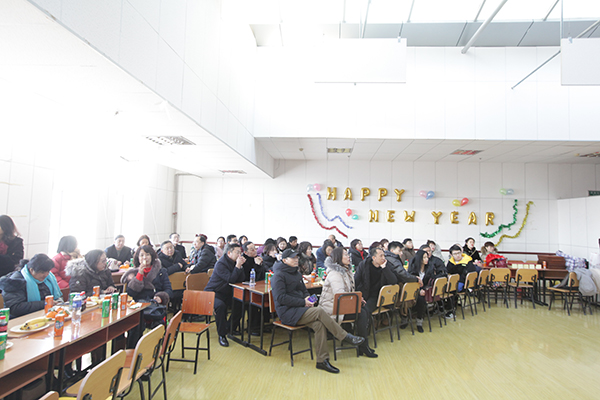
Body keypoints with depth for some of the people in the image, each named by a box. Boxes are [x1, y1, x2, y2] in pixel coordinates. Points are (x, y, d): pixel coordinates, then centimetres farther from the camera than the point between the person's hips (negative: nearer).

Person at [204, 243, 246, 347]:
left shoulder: (235, 262, 5)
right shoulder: (221, 263, -19)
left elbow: (241, 280, -2)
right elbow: (231, 280, -28)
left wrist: (240, 265, -13)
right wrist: (238, 266, -29)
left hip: (226, 293, 8)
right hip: (213, 292, -7)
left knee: (241, 303, -10)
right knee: (220, 305, -34)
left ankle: (230, 327, 11)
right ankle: (222, 335, -19)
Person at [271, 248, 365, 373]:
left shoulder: (297, 273, 17)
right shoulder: (279, 275, -8)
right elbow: (281, 298, -16)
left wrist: (307, 297, -1)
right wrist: (303, 302, -18)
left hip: (299, 308, 7)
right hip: (288, 312, -7)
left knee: (319, 325, -21)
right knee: (319, 311, -25)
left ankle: (322, 360, -15)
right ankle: (346, 337, -16)